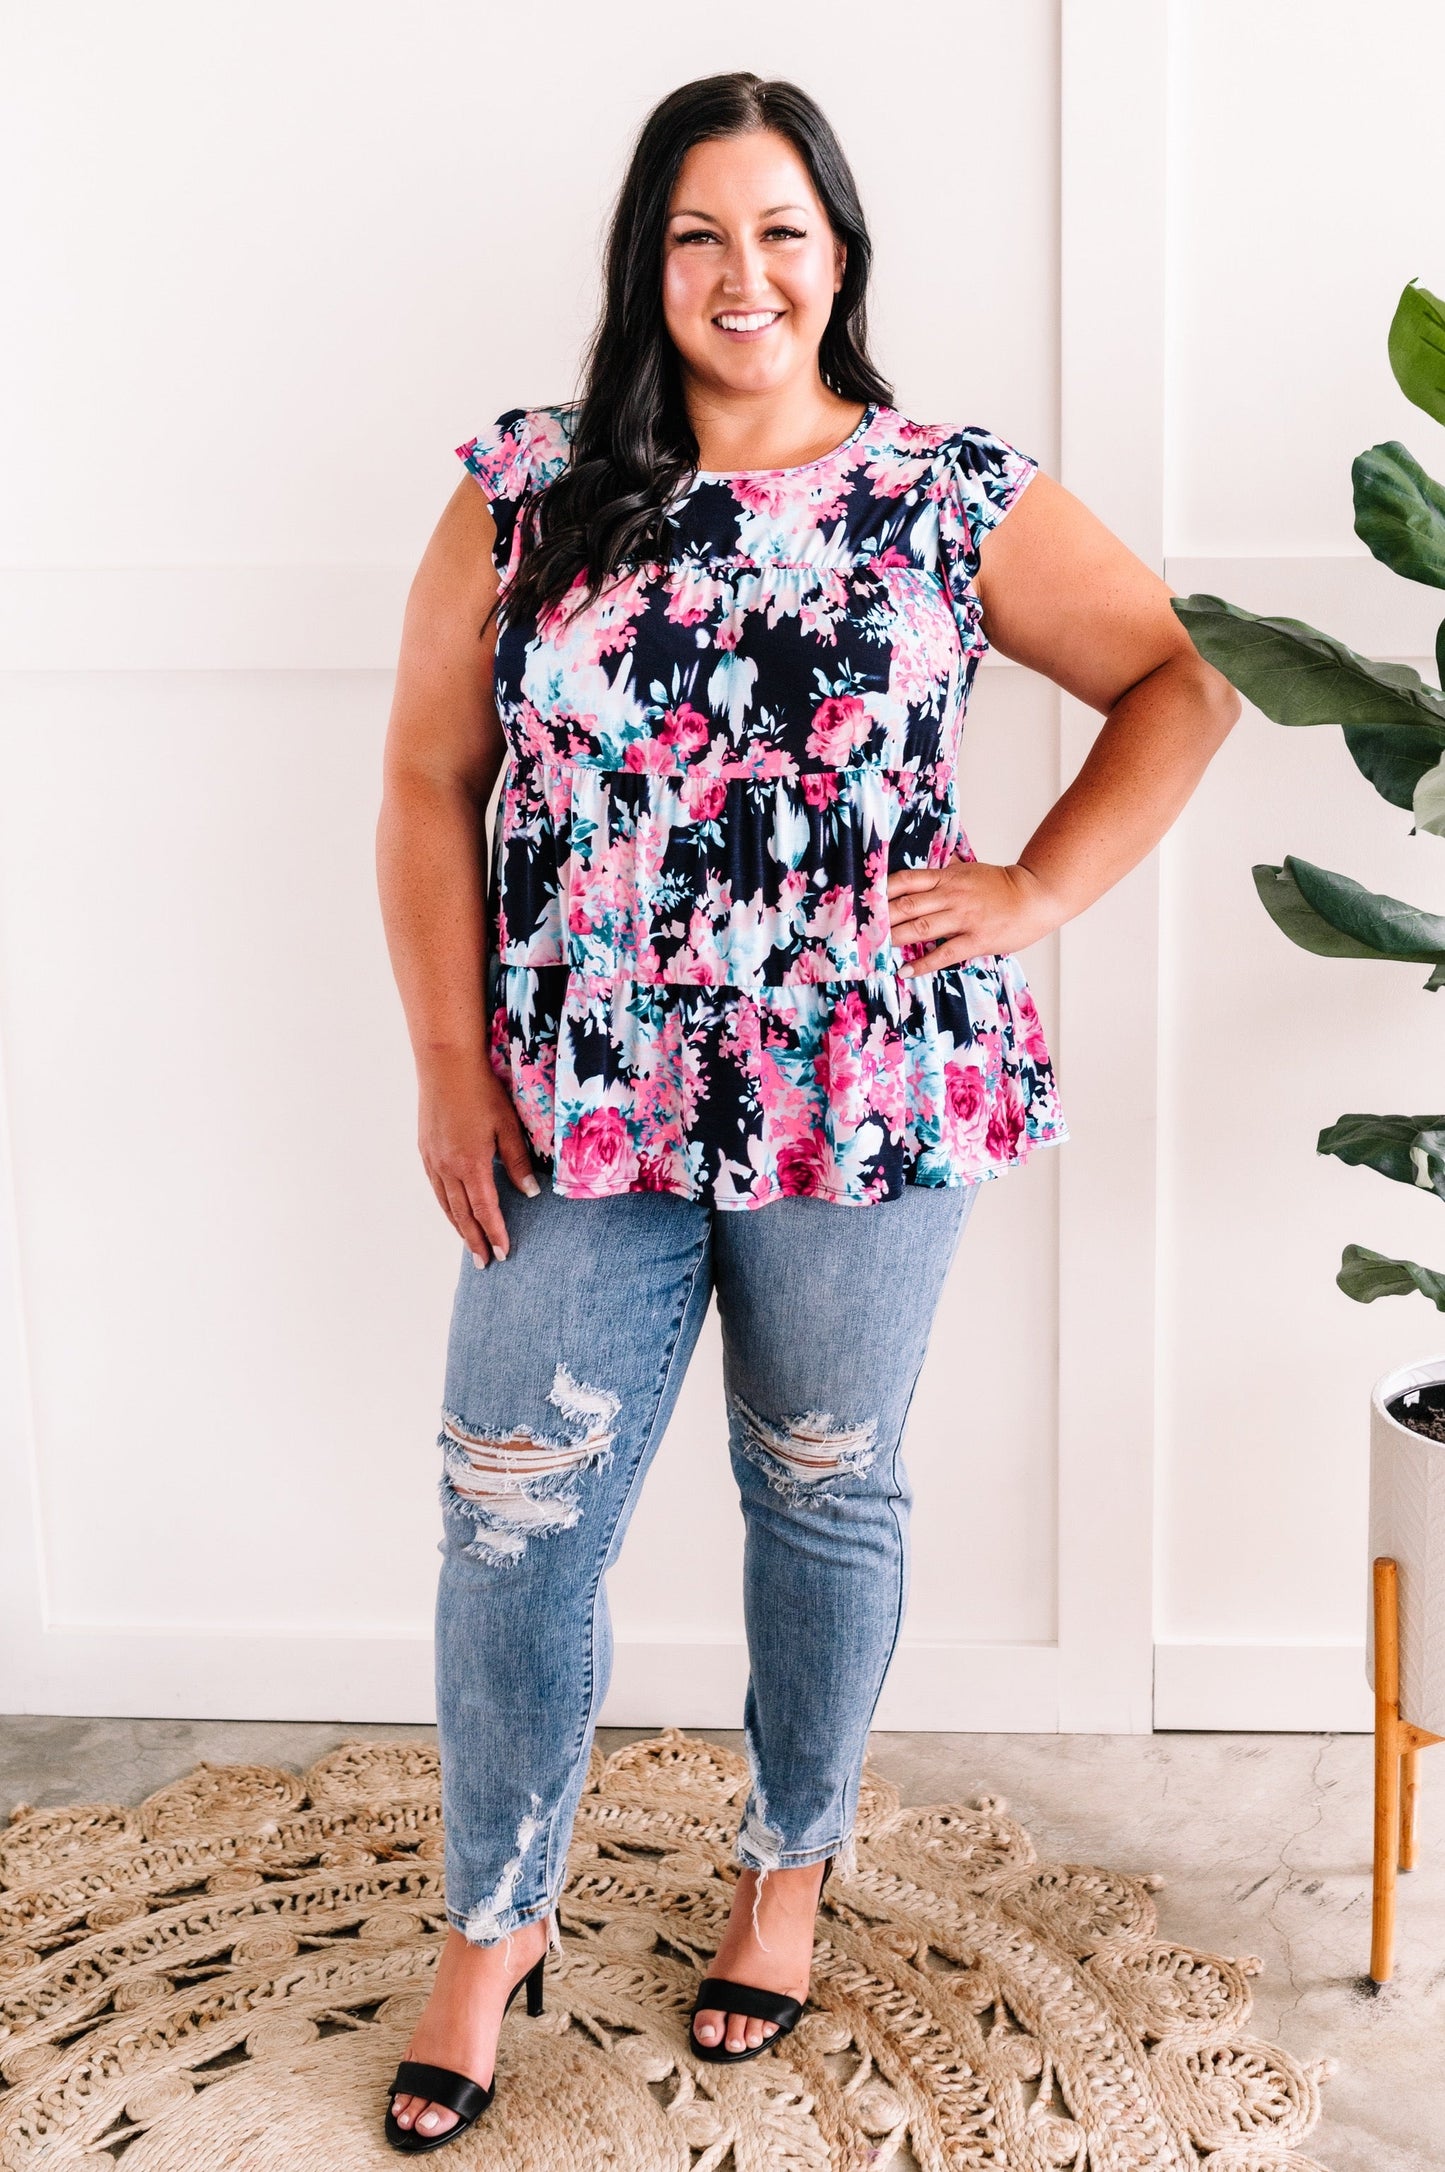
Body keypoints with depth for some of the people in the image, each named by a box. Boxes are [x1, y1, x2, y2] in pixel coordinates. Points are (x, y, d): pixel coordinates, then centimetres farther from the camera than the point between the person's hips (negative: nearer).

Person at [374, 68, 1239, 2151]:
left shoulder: (955, 494, -1)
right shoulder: (525, 492, 2)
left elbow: (1183, 674, 7)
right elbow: (430, 781, 3)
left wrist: (1049, 887, -4)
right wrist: (448, 1061, -2)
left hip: (870, 1104, 0)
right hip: (583, 1114, 1)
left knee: (826, 1494, 14)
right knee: (514, 1516, 4)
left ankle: (792, 1864, 39)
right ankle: (496, 1921, 27)